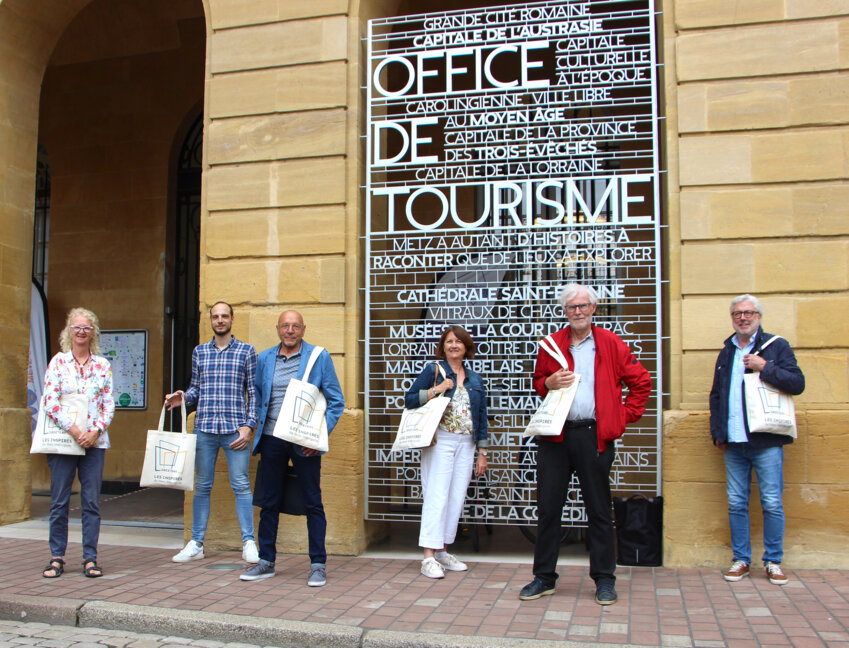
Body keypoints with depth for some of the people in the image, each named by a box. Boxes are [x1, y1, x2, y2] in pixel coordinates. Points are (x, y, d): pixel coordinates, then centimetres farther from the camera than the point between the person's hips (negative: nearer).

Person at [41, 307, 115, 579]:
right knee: (59, 501, 2)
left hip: (94, 441, 1)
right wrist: (74, 430, -15)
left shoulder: (103, 365, 8)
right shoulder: (58, 362, 2)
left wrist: (95, 431, -10)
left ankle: (90, 558, 9)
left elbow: (109, 404, 5)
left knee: (92, 501, 2)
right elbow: (50, 402, -6)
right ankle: (57, 557, 14)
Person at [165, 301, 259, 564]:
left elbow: (253, 391, 2)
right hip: (204, 428, 3)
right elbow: (196, 387, 17)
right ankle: (196, 543, 17)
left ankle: (249, 542, 6)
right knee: (202, 486, 8)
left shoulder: (246, 351, 4)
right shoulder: (199, 352, 13)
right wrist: (183, 397, -4)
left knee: (241, 485, -2)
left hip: (235, 429, -3)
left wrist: (249, 425, -6)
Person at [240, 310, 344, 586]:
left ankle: (318, 565, 12)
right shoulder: (264, 359, 10)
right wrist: (257, 427, 5)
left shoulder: (319, 357, 0)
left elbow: (336, 402, -1)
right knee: (269, 503, 10)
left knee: (313, 503, 2)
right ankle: (266, 562, 22)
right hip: (271, 439, 4)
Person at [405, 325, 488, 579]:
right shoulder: (433, 371, 2)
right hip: (440, 442, -5)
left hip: (466, 445, 5)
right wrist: (437, 390, -16)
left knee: (456, 498, 5)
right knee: (436, 496, -9)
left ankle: (442, 551, 16)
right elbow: (409, 400, -4)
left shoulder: (475, 379, 14)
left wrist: (482, 452, 11)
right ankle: (429, 557, -7)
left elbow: (481, 417, 15)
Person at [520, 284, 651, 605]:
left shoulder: (611, 344, 3)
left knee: (599, 510, 6)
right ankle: (544, 577, 18)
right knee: (547, 508, 6)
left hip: (594, 435, -2)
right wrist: (549, 383, -3)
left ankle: (604, 579, 19)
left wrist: (625, 417, 3)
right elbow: (537, 382, 20)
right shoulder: (551, 344, 9)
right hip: (554, 434, 2)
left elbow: (641, 381, 10)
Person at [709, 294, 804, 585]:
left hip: (766, 441, -4)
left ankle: (773, 561, 14)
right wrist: (717, 433, 12)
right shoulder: (726, 352, 16)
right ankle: (741, 559, 18)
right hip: (733, 442, 4)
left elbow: (797, 383, -8)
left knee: (772, 504, 1)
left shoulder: (776, 346, 1)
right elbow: (716, 395, 21)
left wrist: (765, 367, -18)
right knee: (736, 504, 7)